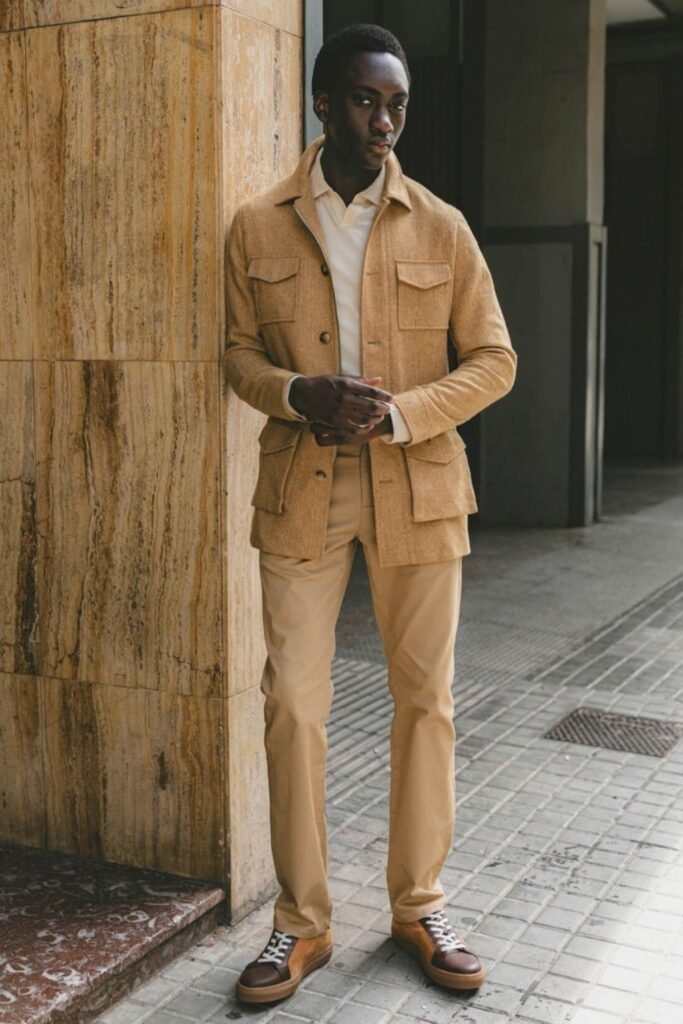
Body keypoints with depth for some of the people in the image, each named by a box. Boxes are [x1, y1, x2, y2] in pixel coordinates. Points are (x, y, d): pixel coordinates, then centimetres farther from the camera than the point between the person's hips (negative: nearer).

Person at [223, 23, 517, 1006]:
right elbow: (239, 352, 9)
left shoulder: (442, 227, 2)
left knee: (426, 700, 6)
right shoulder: (257, 227, 4)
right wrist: (300, 394, -14)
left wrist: (396, 413, -14)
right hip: (300, 491, 0)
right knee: (291, 702, -1)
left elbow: (493, 359, 3)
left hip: (418, 490, 1)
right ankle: (301, 922, 16)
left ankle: (419, 906, 24)